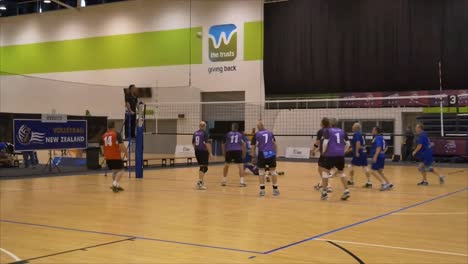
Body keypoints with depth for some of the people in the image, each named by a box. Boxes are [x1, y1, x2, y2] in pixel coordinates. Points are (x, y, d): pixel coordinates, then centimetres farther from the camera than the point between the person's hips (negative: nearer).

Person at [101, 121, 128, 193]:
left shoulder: (103, 136, 8)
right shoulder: (117, 134, -8)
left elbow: (102, 148, 14)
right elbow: (121, 146, -15)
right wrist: (126, 153, -1)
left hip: (108, 157, 6)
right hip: (116, 156, -6)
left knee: (114, 171, 21)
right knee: (120, 170, 2)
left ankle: (117, 185, 24)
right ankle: (115, 184, -15)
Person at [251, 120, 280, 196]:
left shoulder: (256, 135, 6)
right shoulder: (270, 133, 13)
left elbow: (253, 147, 6)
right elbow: (275, 144, 15)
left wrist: (254, 157, 14)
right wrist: (275, 154, 22)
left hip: (262, 154, -1)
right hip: (271, 154, 2)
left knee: (261, 171, 9)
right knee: (273, 171, 10)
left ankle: (262, 190, 5)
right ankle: (275, 189, 13)